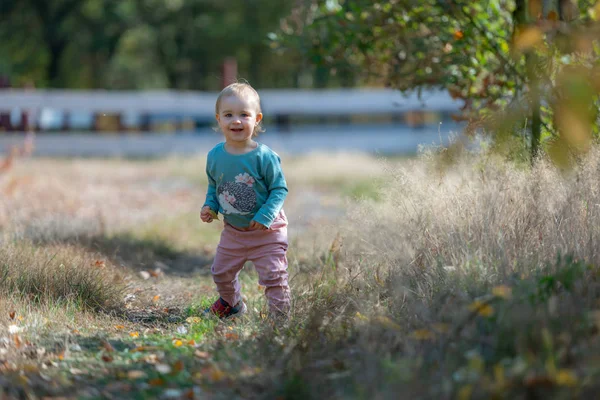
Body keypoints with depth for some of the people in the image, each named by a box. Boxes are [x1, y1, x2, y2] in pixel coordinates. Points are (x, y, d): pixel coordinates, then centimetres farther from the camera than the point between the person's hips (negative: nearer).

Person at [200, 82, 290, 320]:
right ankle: (231, 303, 47)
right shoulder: (215, 156, -7)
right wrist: (210, 206, -6)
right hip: (233, 230, 5)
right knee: (221, 272, 19)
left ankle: (280, 314, 13)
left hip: (266, 231, -5)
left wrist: (265, 215, -26)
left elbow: (280, 189, -15)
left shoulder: (264, 157, -21)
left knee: (273, 275, -4)